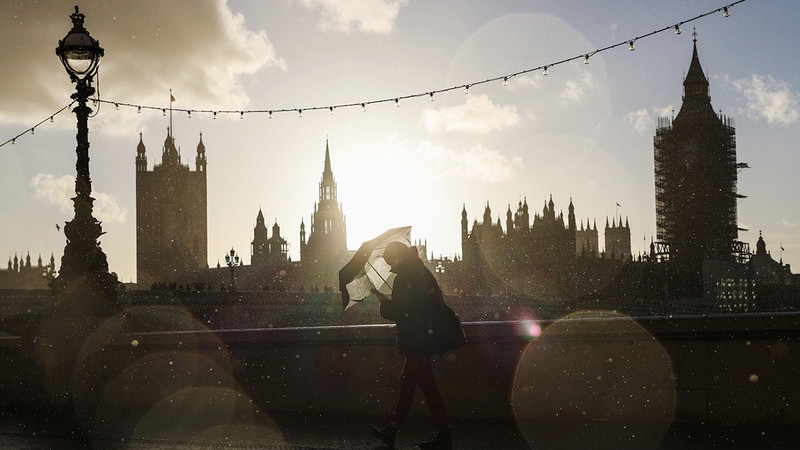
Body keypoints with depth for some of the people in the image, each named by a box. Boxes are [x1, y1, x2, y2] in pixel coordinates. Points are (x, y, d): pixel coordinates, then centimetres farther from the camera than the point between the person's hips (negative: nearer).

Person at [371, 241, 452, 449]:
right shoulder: (423, 273, 12)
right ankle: (391, 430, 22)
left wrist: (384, 301, 2)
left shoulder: (405, 278, -16)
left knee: (427, 385, -5)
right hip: (426, 336, 10)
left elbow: (399, 312, -18)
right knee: (407, 383, 14)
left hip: (415, 340, -10)